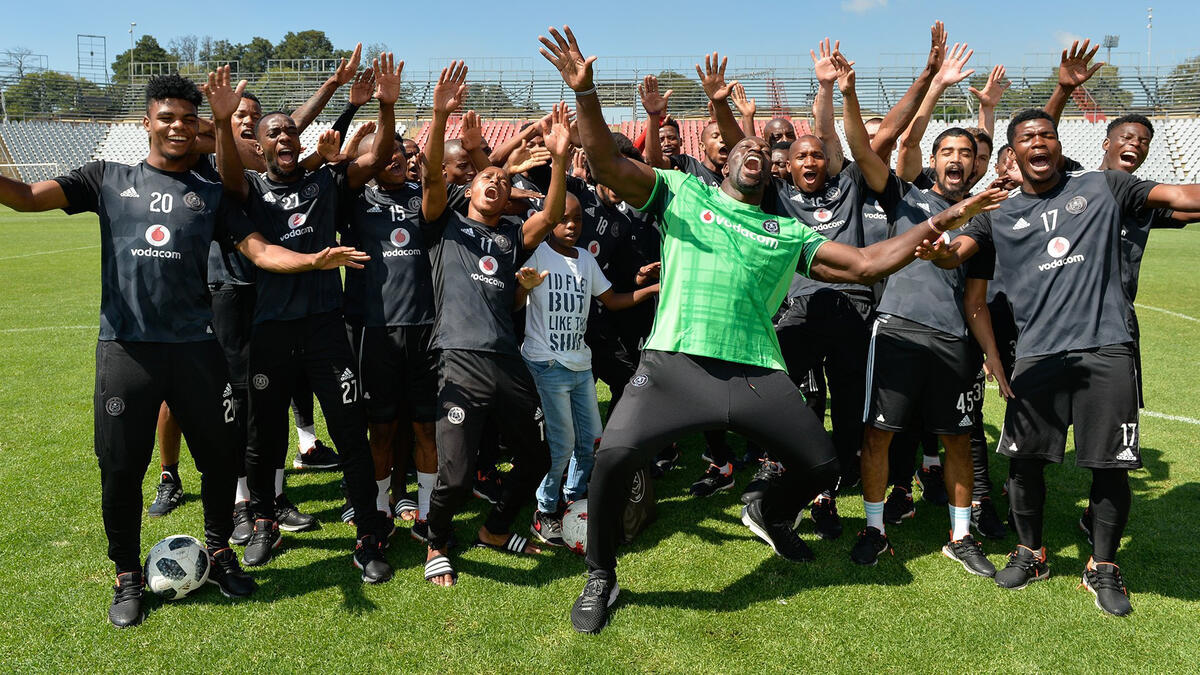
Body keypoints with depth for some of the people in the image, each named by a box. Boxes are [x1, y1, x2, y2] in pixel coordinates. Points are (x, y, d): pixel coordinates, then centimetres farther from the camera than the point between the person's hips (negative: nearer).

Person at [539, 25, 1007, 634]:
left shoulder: (789, 233, 19)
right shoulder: (682, 192, 12)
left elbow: (865, 265, 14)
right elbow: (607, 164, 1)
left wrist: (942, 221, 9)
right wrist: (585, 93, -14)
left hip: (758, 372, 4)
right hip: (677, 361, -3)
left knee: (823, 465, 2)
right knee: (613, 456, -23)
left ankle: (767, 514, 41)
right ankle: (601, 579, 6)